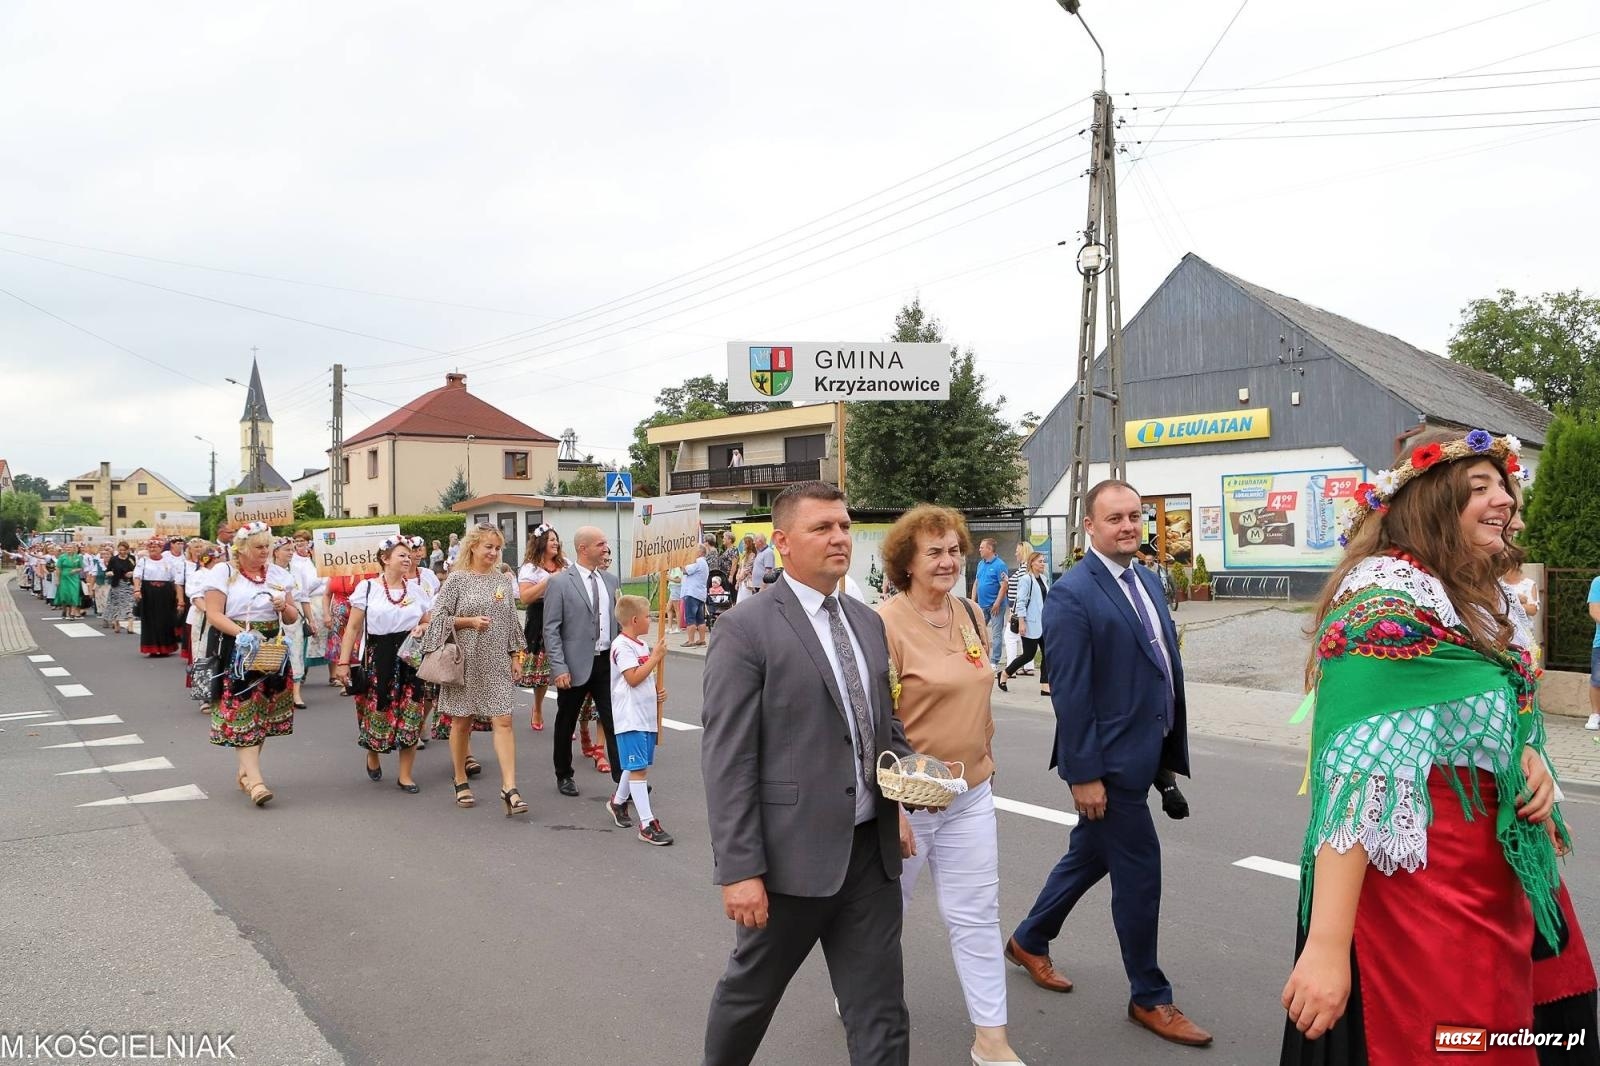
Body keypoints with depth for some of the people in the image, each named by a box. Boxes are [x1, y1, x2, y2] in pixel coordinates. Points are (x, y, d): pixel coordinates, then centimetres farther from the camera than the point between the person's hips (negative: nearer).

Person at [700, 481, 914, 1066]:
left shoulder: (867, 622, 10)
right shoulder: (747, 628, -12)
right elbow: (727, 760, -14)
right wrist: (739, 869, -17)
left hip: (871, 850, 5)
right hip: (794, 854, -5)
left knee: (881, 1017, 10)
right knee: (750, 991, 17)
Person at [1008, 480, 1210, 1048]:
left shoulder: (1148, 580, 9)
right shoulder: (1072, 595, -17)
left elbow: (1166, 663, 13)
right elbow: (1069, 694, -19)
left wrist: (1171, 746, 13)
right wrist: (1083, 774, -19)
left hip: (1143, 752, 8)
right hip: (1109, 760, -8)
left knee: (1089, 856, 21)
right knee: (1139, 873, 3)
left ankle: (1029, 942, 41)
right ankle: (1149, 997, 23)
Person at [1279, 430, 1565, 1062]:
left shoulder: (1479, 600, 9)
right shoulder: (1386, 595, -20)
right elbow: (1359, 769, -28)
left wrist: (1531, 759, -3)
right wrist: (1328, 943, -31)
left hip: (1490, 889, 9)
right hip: (1414, 887, -9)